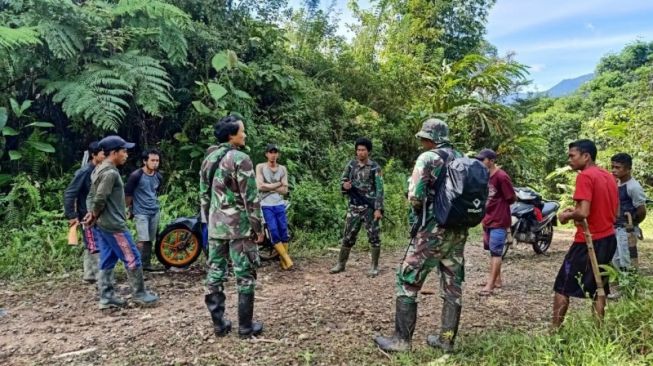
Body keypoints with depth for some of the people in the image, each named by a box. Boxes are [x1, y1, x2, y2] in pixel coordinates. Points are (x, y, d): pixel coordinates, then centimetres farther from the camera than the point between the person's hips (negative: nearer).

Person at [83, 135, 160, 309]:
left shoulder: (99, 170, 15)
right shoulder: (110, 172, -18)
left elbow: (92, 196, 16)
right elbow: (100, 199, -22)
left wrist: (92, 214, 6)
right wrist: (94, 216, -6)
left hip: (102, 225, 10)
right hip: (113, 225, -10)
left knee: (107, 261, 11)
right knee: (132, 258, -1)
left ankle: (106, 297, 15)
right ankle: (139, 294, 7)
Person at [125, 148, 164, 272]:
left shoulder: (159, 177, 4)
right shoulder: (136, 175, -13)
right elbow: (127, 194, -4)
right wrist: (130, 209, 4)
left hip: (155, 212, 6)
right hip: (141, 213, -6)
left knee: (150, 240, 10)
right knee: (143, 241, -14)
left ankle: (147, 264, 20)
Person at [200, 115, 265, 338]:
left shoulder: (208, 159, 10)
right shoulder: (240, 159, -13)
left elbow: (204, 195, 15)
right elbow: (250, 197, -15)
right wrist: (258, 226, -8)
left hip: (215, 226, 7)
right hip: (239, 225, -7)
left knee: (215, 274, 11)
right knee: (245, 276, 2)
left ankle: (219, 324, 19)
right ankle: (245, 326, 9)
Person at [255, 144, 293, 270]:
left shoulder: (282, 169, 8)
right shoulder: (260, 167, 0)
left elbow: (285, 190, 1)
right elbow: (260, 186, -12)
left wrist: (269, 187, -7)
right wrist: (277, 184, -5)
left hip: (280, 204, 3)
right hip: (266, 205, -3)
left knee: (284, 232, 1)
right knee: (274, 233, -10)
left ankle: (283, 261, 10)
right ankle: (287, 259, -1)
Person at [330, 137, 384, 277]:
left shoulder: (375, 167, -6)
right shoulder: (351, 164, 6)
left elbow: (379, 190, -9)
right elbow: (342, 180, 12)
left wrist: (378, 209, -16)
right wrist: (344, 185, -13)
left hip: (370, 207, -3)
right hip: (354, 206, 4)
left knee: (373, 237, 2)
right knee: (348, 236, 9)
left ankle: (374, 266, 13)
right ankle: (341, 263, 20)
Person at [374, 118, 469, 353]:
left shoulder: (427, 159, -9)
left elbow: (415, 196, -15)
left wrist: (419, 210, 4)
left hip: (432, 230, -7)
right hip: (459, 231, 7)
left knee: (407, 281, 2)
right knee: (453, 285, 12)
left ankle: (401, 340, 6)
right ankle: (446, 340, 20)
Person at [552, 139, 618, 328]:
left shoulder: (585, 176, -16)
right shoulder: (609, 176, 11)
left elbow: (583, 212, -25)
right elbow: (615, 211, 17)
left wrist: (566, 215, -6)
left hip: (588, 241, -8)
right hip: (608, 239, 8)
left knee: (562, 288, 1)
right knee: (598, 287, 16)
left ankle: (555, 331, 4)